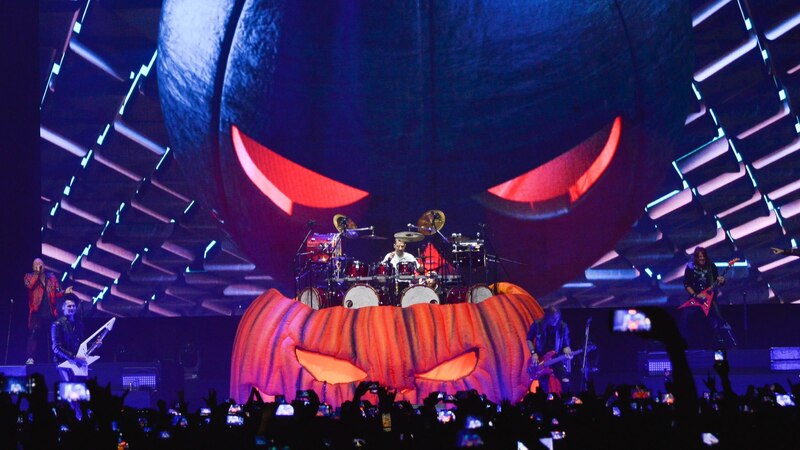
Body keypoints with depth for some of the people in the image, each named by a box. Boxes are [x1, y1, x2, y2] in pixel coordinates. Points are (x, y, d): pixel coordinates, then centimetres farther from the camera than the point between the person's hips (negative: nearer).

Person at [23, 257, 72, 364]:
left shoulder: (52, 278, 13)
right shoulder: (29, 277, 7)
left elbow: (57, 293, 11)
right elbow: (29, 285, -15)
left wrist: (64, 292, -9)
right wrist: (37, 273, -13)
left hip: (50, 312, 3)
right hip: (37, 312, -3)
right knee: (34, 334, -11)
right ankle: (30, 358, -12)